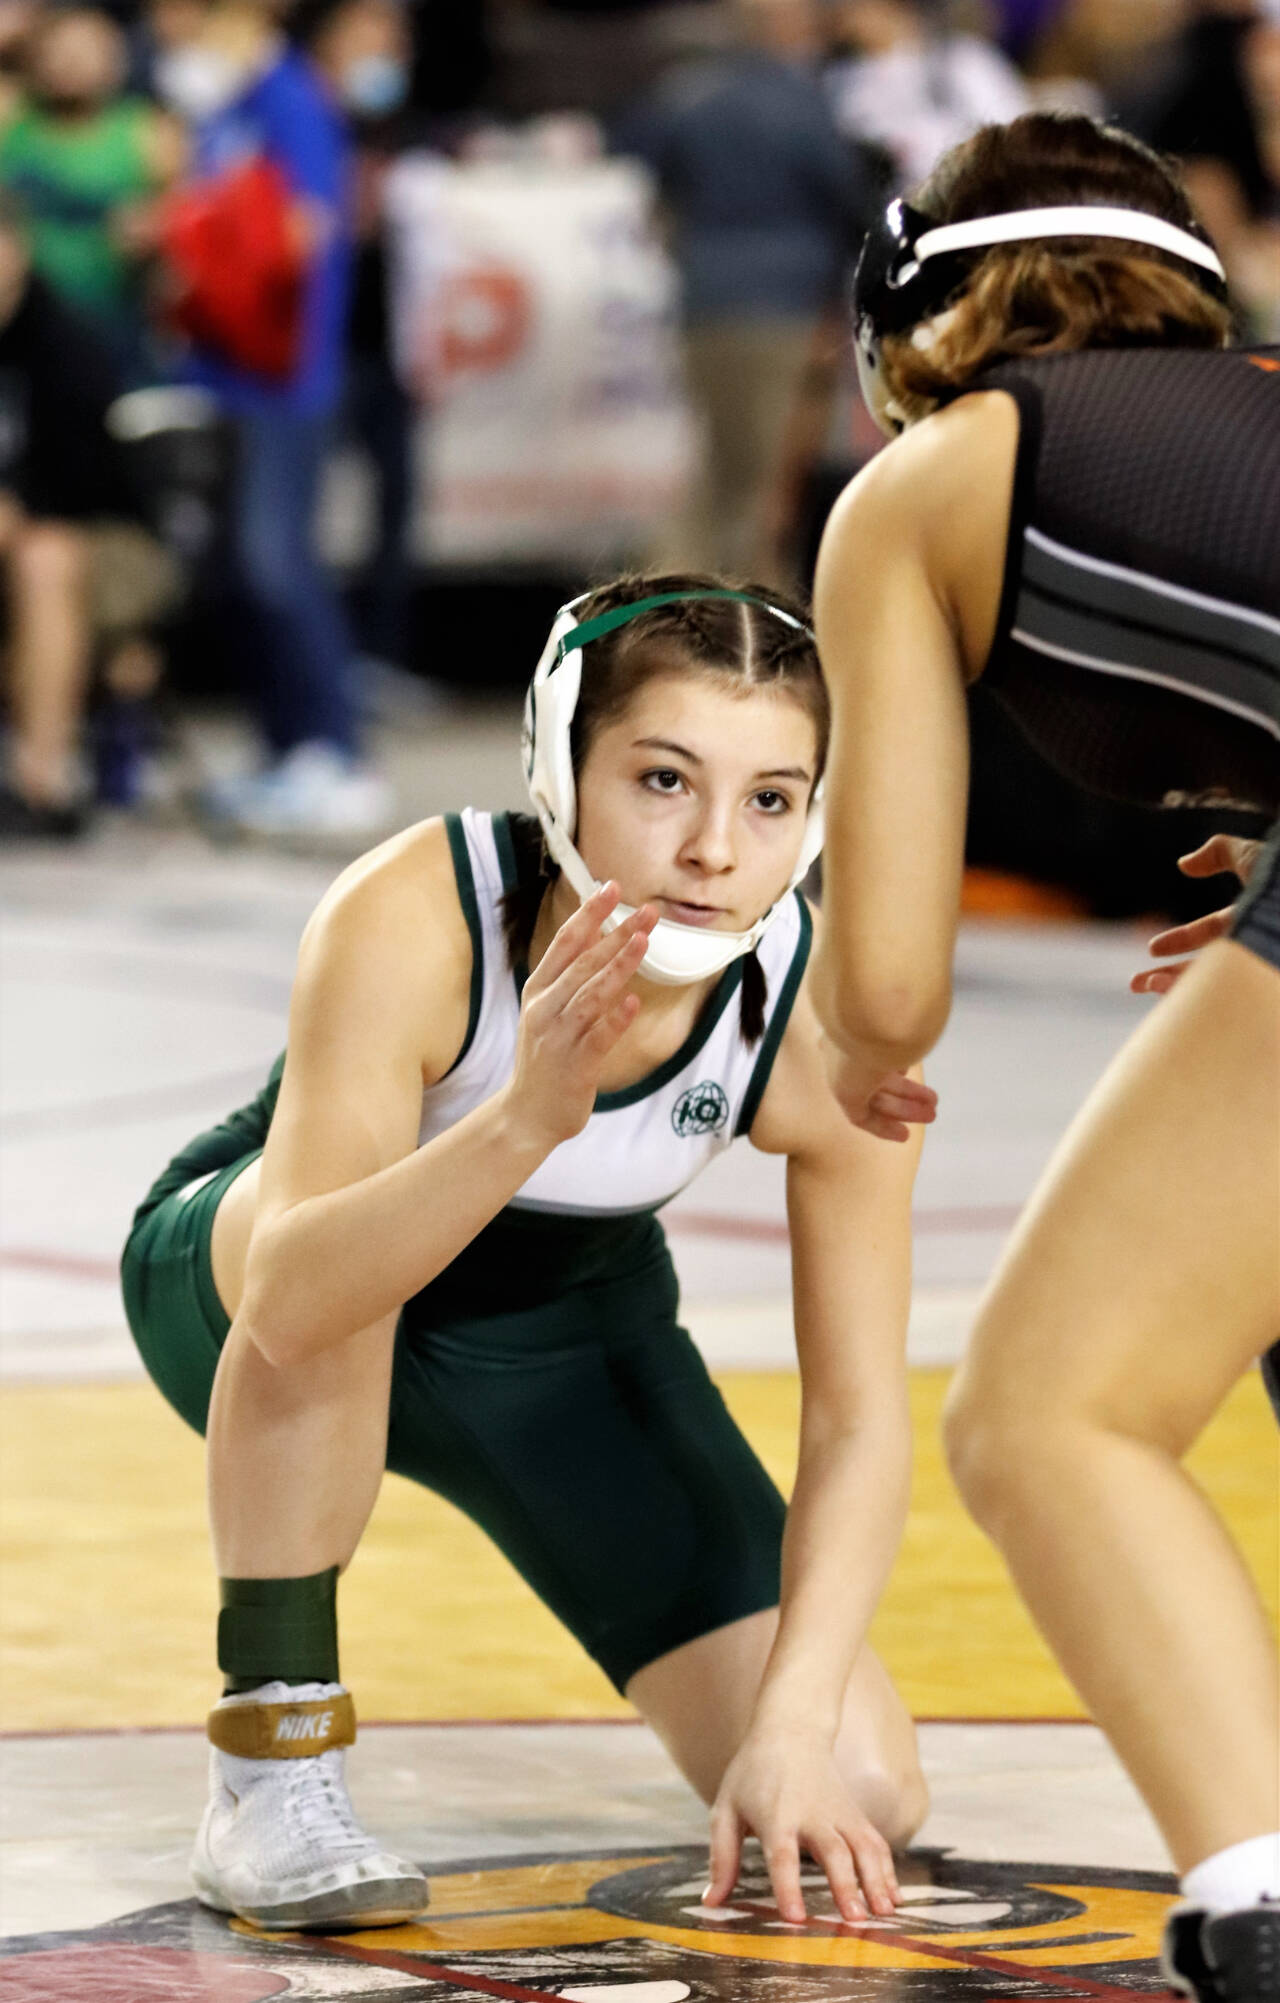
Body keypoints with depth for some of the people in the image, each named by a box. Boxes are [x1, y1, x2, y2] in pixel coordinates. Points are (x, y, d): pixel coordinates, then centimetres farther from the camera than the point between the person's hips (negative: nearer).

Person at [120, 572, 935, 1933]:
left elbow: (860, 1422, -21)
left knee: (853, 1801, -10)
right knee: (348, 1278, -41)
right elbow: (291, 1296, -49)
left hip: (569, 1335, 3)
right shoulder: (412, 917, -37)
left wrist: (793, 1727, -32)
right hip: (228, 1275, -3)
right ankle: (269, 1769, -24)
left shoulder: (830, 1022, -28)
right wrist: (524, 1118, -64)